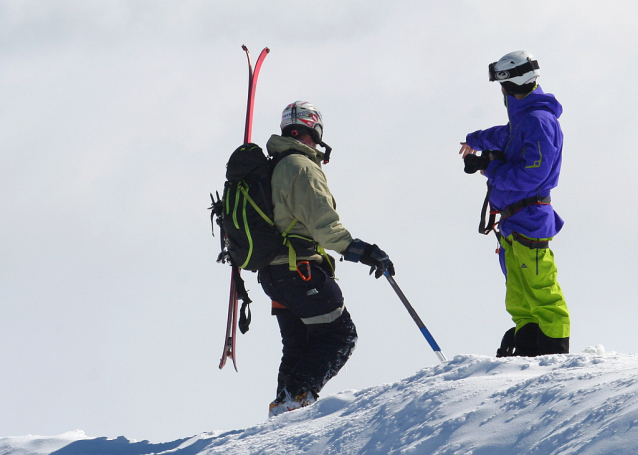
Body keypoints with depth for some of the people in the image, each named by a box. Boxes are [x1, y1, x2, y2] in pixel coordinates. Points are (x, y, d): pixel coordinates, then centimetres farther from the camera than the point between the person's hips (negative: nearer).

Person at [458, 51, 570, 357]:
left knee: (542, 295, -8)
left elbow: (530, 175, -23)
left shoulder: (538, 121, -15)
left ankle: (556, 356, -7)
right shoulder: (523, 119, 15)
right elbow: (505, 137, 40)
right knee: (519, 301, 11)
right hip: (513, 225, 10)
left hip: (528, 221, -10)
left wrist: (490, 168, -13)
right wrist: (476, 140, 58)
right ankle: (527, 352, 12)